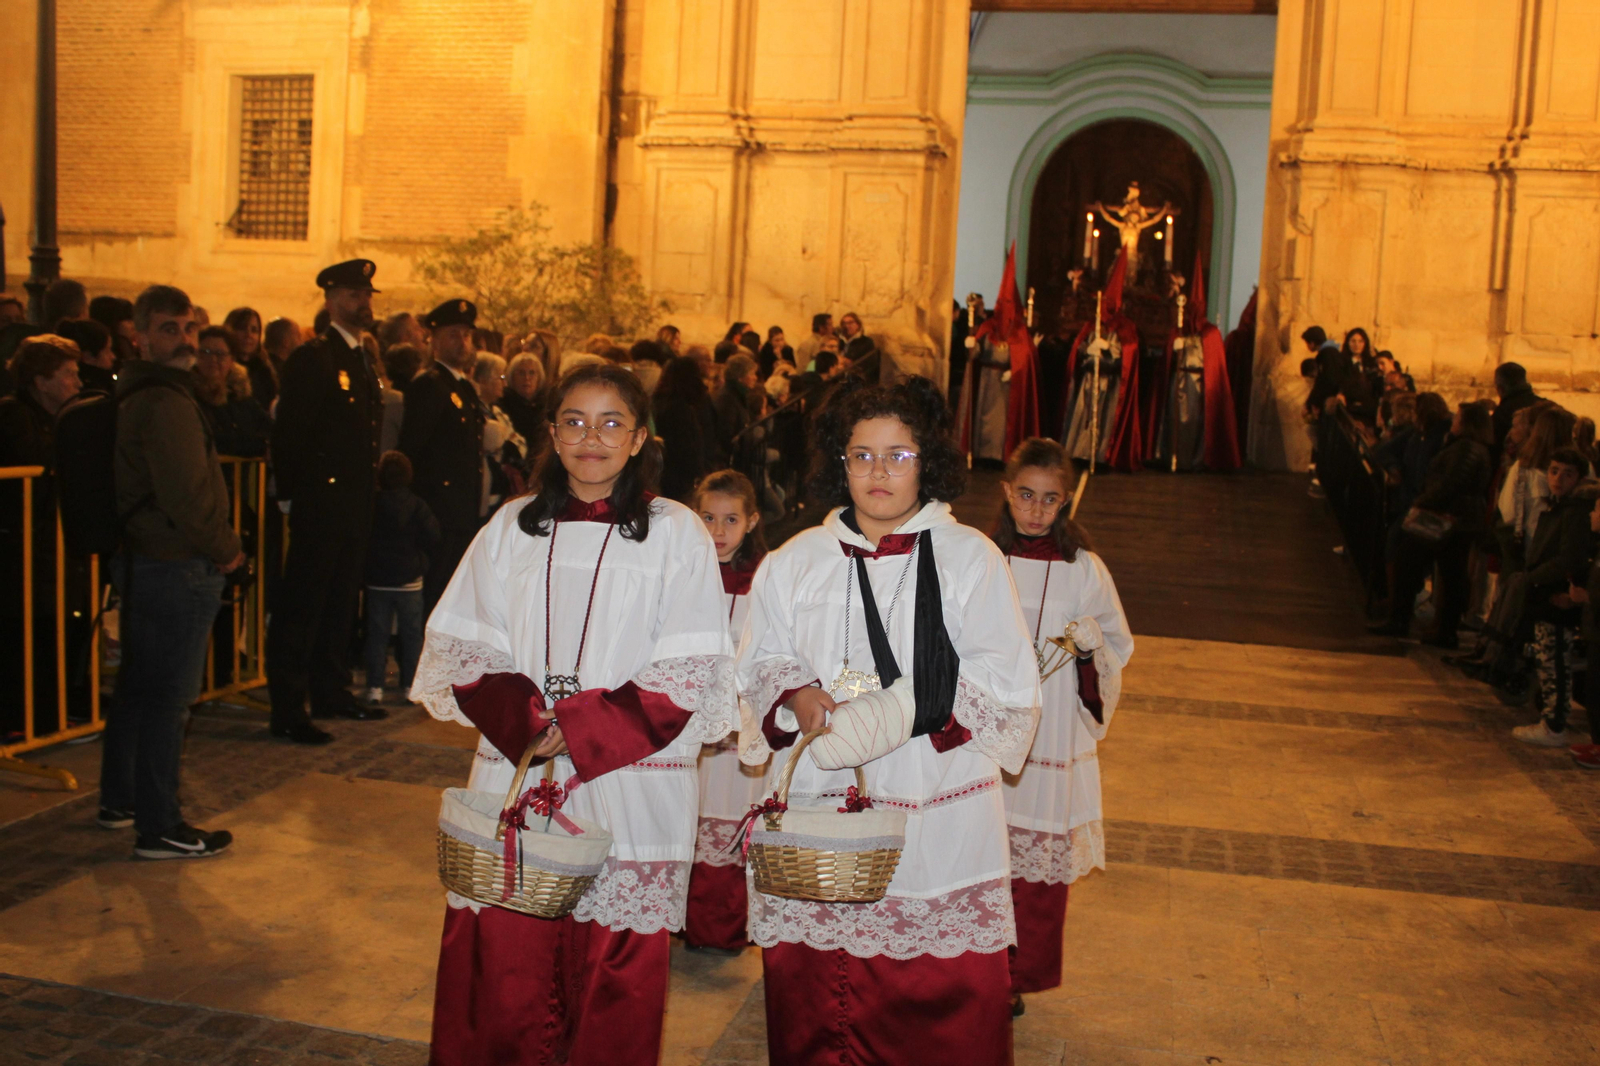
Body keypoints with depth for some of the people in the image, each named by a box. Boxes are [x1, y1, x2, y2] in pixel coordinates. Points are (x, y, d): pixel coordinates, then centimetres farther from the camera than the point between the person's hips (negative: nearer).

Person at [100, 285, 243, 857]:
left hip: (141, 560, 11)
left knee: (138, 686, 20)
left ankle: (119, 801, 33)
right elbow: (187, 494, -23)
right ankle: (158, 827, 3)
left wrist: (218, 544, 12)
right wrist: (227, 547, -9)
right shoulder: (167, 402, -18)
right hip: (176, 569, -11)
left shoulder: (137, 396, 15)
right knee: (168, 696, -4)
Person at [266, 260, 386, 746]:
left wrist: (368, 492, 15)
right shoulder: (311, 358, -10)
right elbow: (288, 433, -13)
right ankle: (287, 710, 1)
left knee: (341, 602, 16)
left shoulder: (362, 360, 16)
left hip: (354, 506, 8)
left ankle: (332, 692, 28)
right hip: (320, 504, -8)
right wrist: (293, 493, -15)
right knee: (301, 608, -4)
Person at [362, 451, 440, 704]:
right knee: (412, 634, 8)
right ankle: (411, 685, 9)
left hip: (377, 581, 1)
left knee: (377, 634, 6)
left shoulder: (371, 504, -6)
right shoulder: (417, 505, -8)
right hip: (410, 580, -1)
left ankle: (375, 687, 5)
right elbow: (432, 538, -8)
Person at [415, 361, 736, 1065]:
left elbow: (691, 674, -4)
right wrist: (523, 718, -10)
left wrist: (579, 730, -12)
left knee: (614, 987, 2)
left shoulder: (677, 533, 2)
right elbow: (461, 649, 8)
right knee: (502, 972, 3)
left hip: (627, 787, -2)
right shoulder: (514, 527, 10)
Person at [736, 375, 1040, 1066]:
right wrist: (797, 695, -9)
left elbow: (1004, 679, -2)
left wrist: (908, 708, -16)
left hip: (937, 805, -2)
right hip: (819, 801, 2)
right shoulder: (795, 562, 11)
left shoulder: (969, 556, 4)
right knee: (814, 977, 3)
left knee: (947, 993, -1)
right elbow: (758, 665, 13)